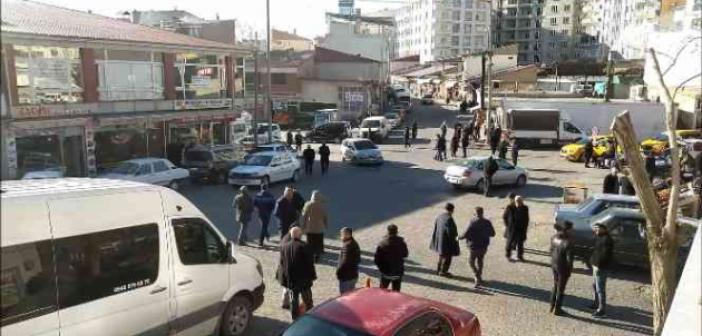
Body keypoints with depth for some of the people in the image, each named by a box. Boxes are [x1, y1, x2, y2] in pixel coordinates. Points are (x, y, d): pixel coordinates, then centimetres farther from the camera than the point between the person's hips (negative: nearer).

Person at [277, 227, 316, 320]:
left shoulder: (284, 247, -1)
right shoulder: (303, 246, -15)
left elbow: (281, 263, 6)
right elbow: (309, 263, -11)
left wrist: (282, 278, 13)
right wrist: (312, 276, -2)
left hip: (290, 279, 3)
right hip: (303, 278, -3)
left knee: (293, 300, 12)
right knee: (307, 300, 10)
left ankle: (295, 318, 16)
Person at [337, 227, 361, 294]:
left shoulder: (347, 246, -23)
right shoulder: (354, 244, 8)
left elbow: (344, 261, -24)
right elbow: (358, 260, 14)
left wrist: (338, 271, -13)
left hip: (346, 276, -10)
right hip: (353, 274, 10)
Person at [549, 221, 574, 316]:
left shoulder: (554, 237, -7)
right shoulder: (567, 242, -28)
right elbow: (569, 258, -21)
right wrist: (570, 269, -5)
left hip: (554, 264, 6)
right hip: (563, 267, -6)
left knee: (555, 286, 24)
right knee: (560, 288, 11)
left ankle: (552, 306, 34)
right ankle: (557, 309, 24)